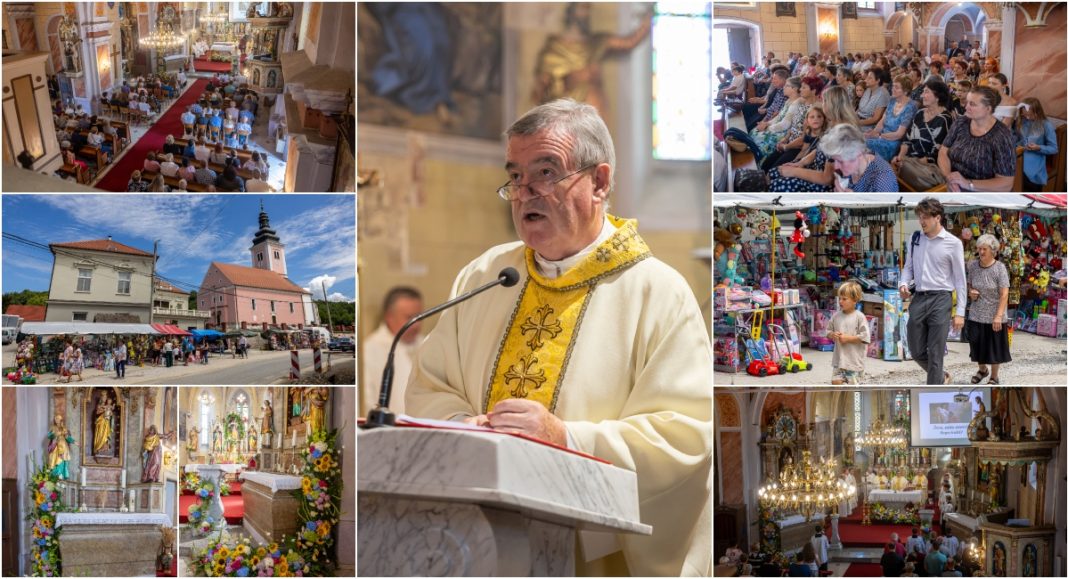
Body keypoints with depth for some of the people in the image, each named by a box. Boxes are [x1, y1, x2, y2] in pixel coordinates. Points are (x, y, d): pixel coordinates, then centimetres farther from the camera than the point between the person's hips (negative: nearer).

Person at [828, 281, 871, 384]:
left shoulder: (859, 317, -11)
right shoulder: (836, 316, 5)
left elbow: (865, 337, -15)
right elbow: (828, 331, 14)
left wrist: (848, 338, -18)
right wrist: (833, 335, -9)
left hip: (854, 359, -5)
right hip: (839, 358, 5)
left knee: (853, 384, 3)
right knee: (835, 381, -1)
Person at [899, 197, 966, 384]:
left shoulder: (953, 243, -5)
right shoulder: (915, 239, 8)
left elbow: (960, 279, -3)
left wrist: (960, 312, -5)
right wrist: (903, 284, -6)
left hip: (940, 299, -5)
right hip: (919, 299, 5)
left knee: (935, 354, -3)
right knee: (916, 351, 10)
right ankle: (941, 377, 37)